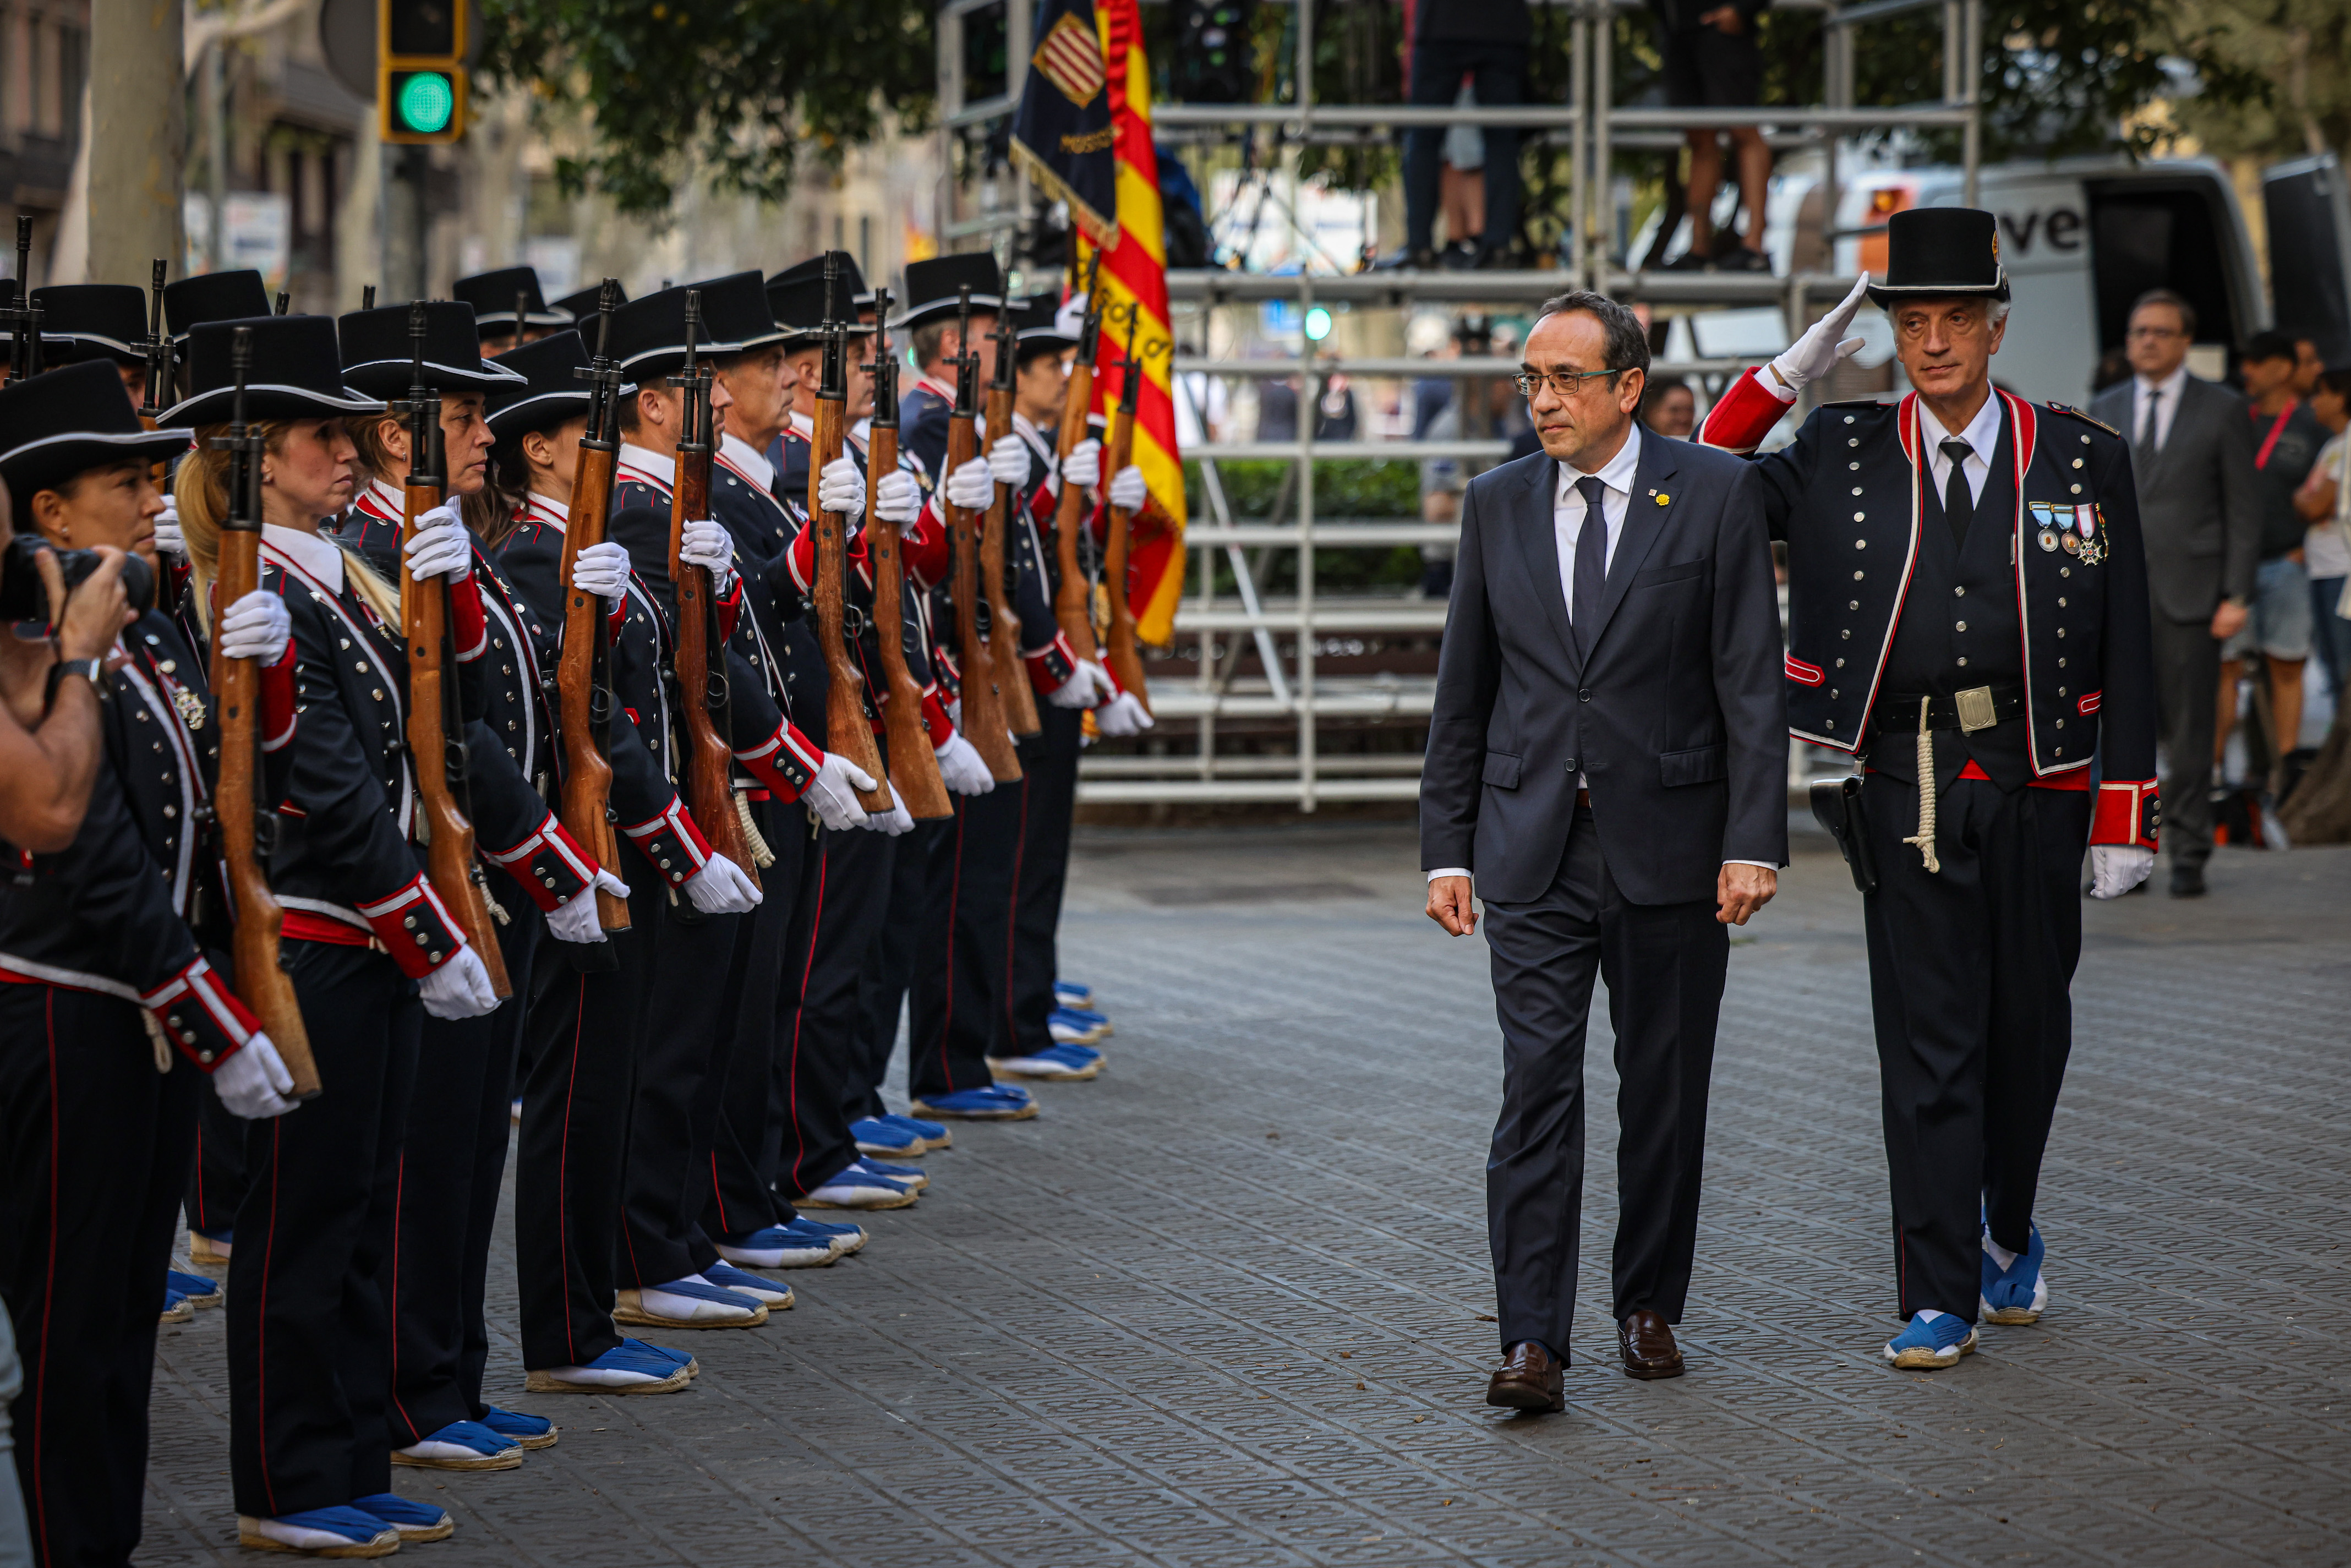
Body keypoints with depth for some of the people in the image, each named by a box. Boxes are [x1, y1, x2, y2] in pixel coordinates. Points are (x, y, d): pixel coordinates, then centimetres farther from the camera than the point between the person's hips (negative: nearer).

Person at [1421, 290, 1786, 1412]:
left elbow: (1751, 681, -5)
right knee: (1537, 1084, -7)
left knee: (1664, 1088, 8)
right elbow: (1462, 689, 11)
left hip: (1668, 843, -1)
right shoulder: (1496, 504, 7)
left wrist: (1754, 842, -11)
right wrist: (1446, 846, 6)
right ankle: (1532, 1340, -9)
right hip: (1533, 850, 1)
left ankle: (1649, 1304, 23)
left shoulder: (1713, 494, -2)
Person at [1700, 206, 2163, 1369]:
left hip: (2039, 778, 1)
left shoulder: (2083, 460, 2)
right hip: (1908, 784, -1)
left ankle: (2010, 1232, 36)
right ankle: (1939, 1298, 2)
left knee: (2030, 1024, 12)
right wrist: (1785, 375, -5)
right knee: (1926, 1042, -2)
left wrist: (2125, 820, -2)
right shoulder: (1841, 454, 4)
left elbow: (2124, 651, 2)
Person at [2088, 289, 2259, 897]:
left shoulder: (2222, 411, 4)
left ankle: (2188, 856, 6)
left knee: (2189, 733, -1)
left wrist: (2236, 596, -6)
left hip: (2189, 595, -3)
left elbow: (2244, 510, 2)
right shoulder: (2103, 412, 14)